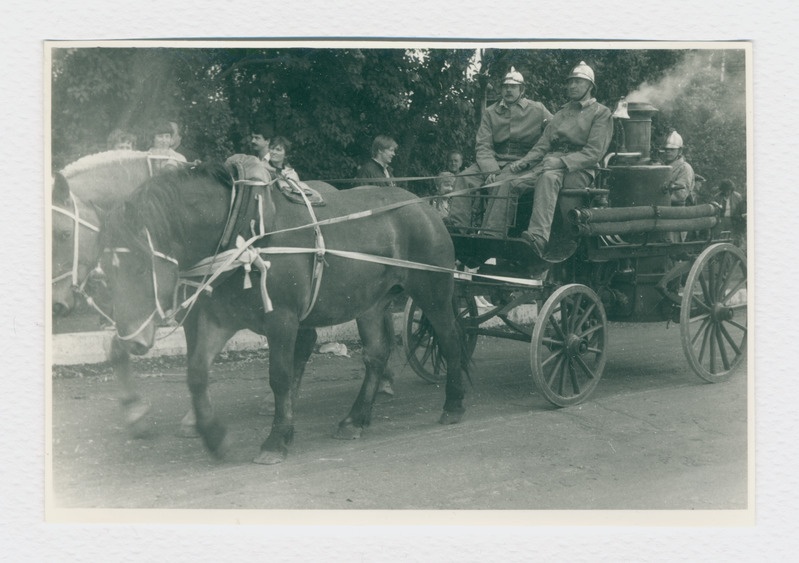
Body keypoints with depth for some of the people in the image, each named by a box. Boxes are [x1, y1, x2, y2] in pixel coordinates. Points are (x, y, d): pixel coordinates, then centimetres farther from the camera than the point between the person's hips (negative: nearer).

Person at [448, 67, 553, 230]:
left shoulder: (537, 110, 8)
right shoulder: (490, 112, 14)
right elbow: (483, 146, 5)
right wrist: (490, 170, -14)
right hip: (494, 160, 4)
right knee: (465, 179, -23)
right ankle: (457, 228, -28)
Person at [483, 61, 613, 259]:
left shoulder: (601, 113, 6)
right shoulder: (562, 113, 28)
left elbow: (594, 152, -7)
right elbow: (543, 145, 20)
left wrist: (562, 161, -22)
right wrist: (524, 162, -1)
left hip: (580, 169, -7)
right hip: (551, 164, 7)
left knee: (548, 177, -40)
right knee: (508, 183, -18)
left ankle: (539, 238, -55)